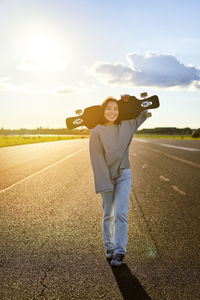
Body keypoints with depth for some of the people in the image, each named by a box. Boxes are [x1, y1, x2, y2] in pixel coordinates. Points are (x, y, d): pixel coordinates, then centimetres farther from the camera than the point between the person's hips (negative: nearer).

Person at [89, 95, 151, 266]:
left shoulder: (126, 126, 0)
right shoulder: (96, 132, -8)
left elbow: (144, 114, 17)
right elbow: (97, 160, -11)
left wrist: (128, 102, 2)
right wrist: (106, 184, -17)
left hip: (124, 175, 1)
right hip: (106, 177, -1)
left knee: (121, 214, -9)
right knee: (108, 215, 10)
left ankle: (120, 252, -3)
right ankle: (109, 247, 27)